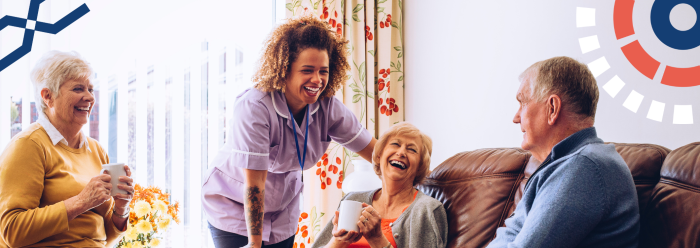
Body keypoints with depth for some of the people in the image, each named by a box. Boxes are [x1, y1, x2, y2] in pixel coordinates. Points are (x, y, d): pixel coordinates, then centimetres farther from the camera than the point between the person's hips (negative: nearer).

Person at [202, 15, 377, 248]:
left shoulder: (328, 107, -14)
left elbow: (376, 152, -6)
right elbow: (254, 183, -31)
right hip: (234, 206, -5)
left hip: (283, 210, 5)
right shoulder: (254, 107, -31)